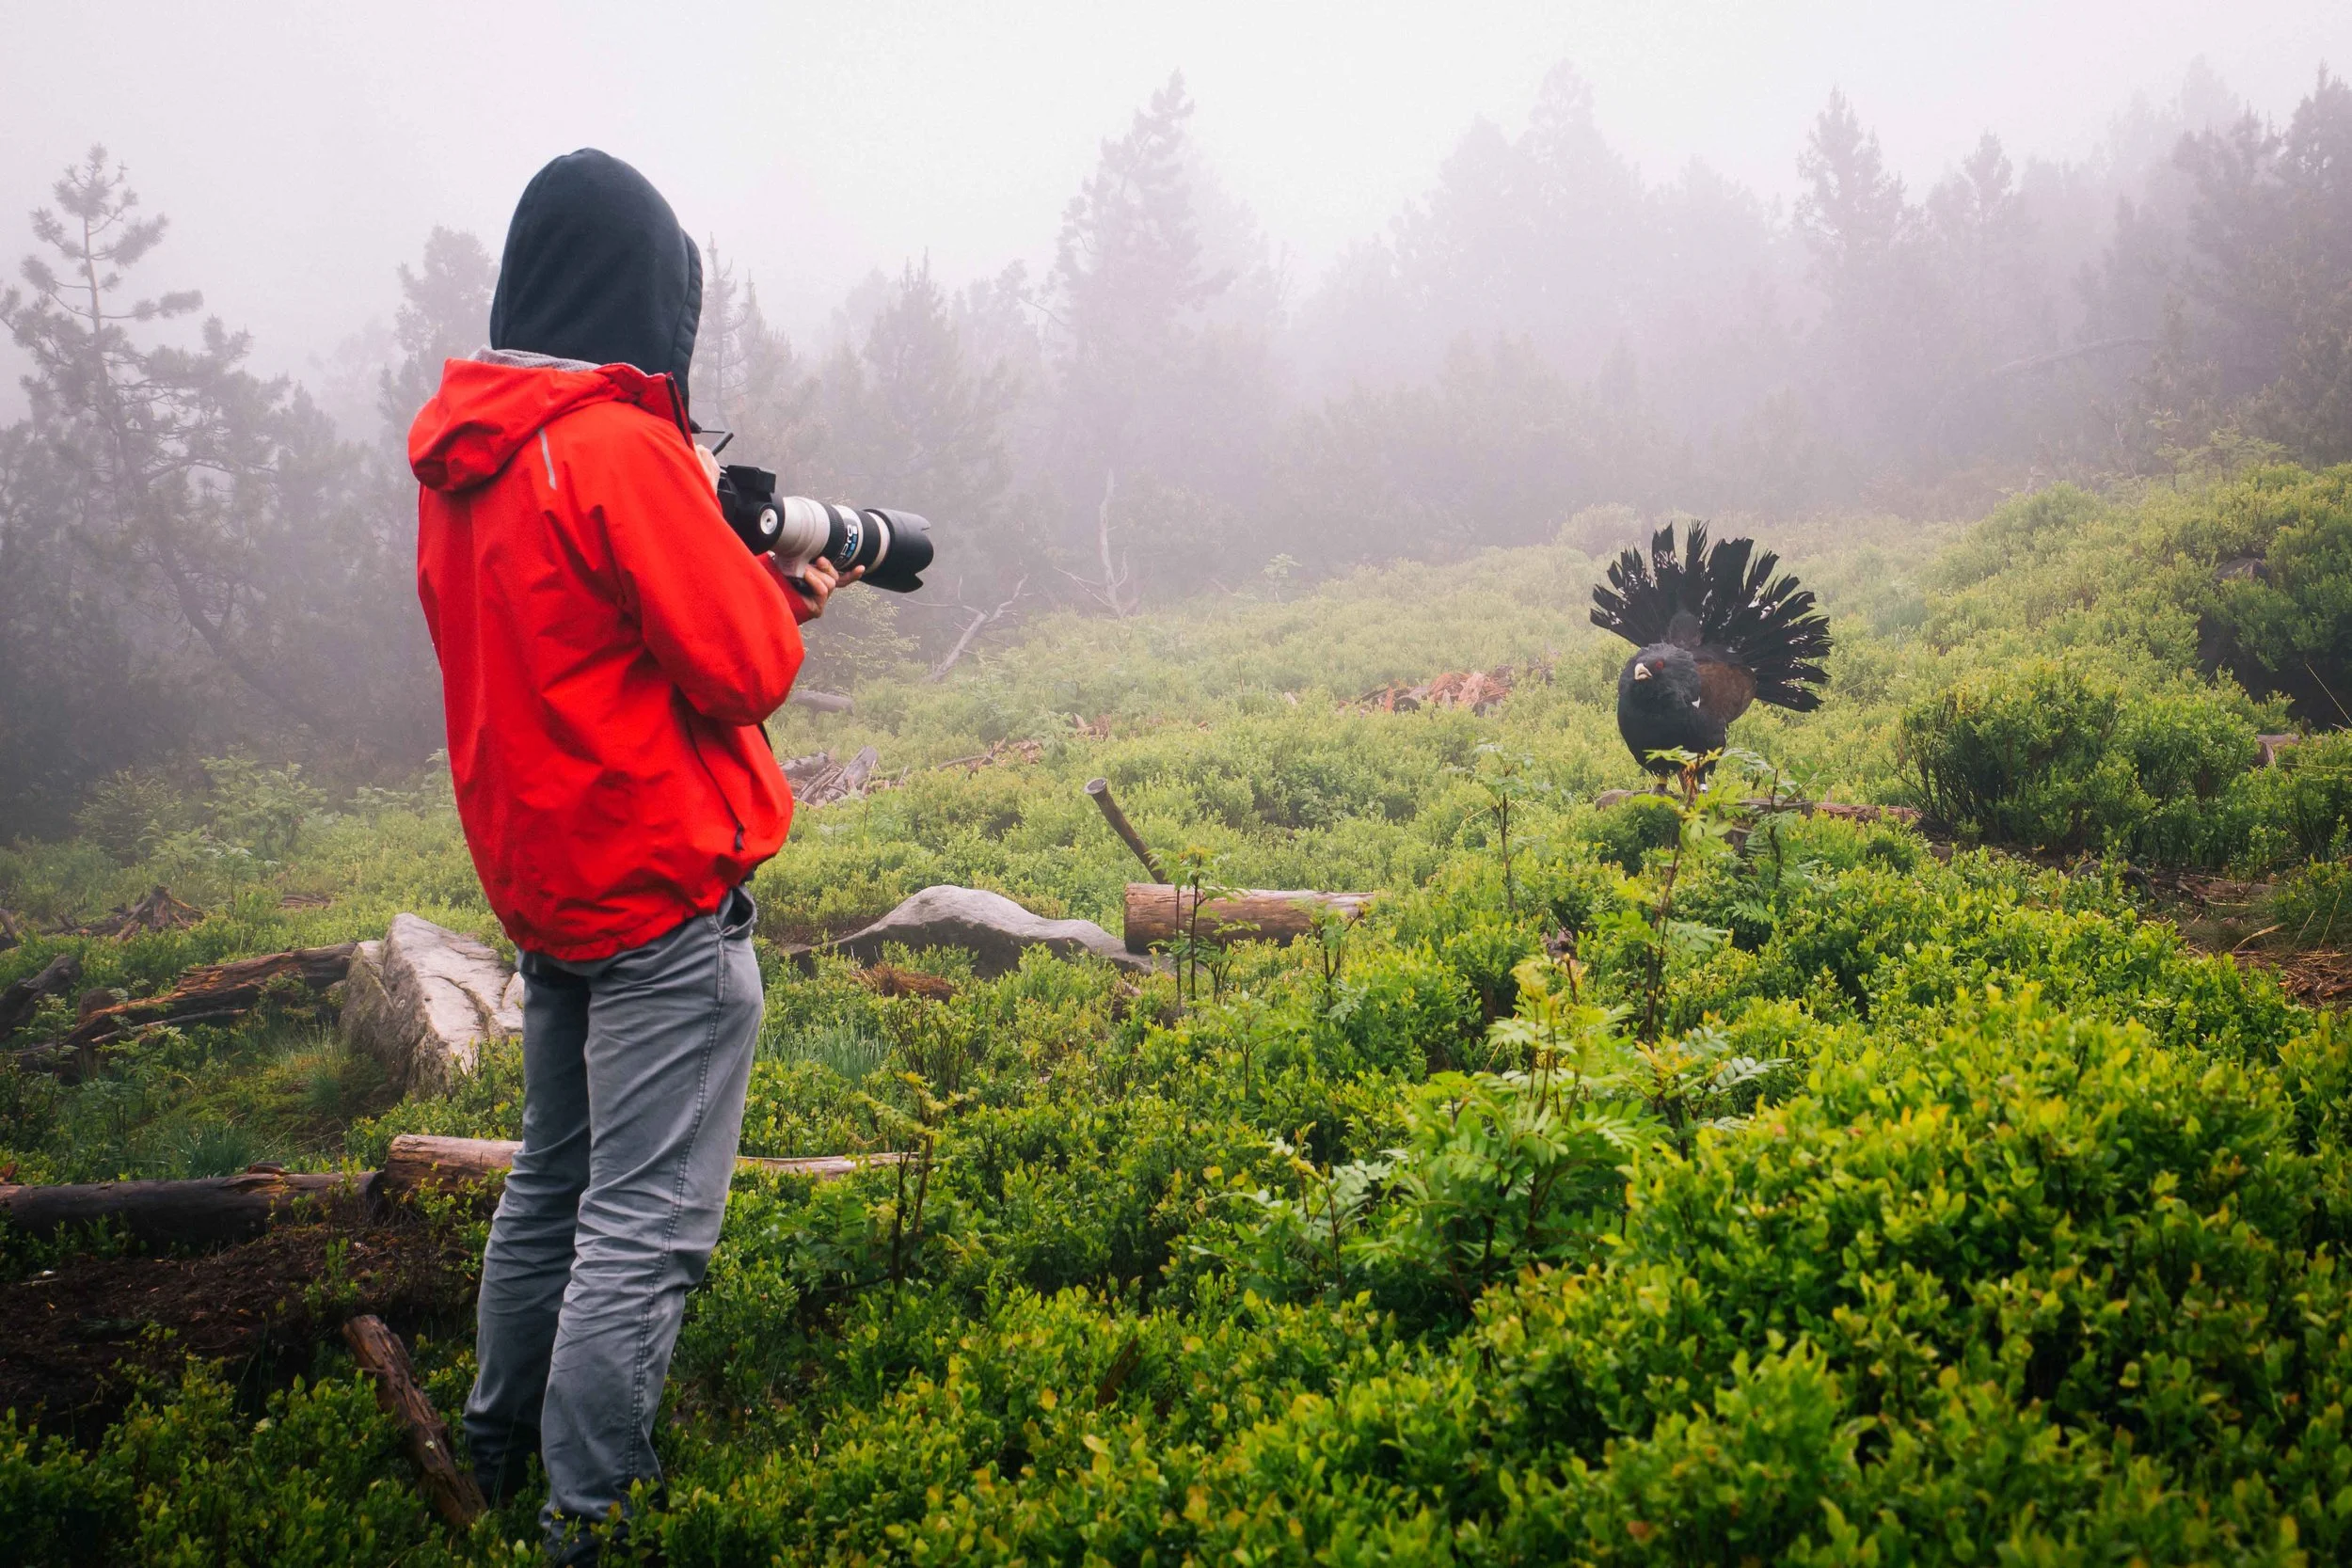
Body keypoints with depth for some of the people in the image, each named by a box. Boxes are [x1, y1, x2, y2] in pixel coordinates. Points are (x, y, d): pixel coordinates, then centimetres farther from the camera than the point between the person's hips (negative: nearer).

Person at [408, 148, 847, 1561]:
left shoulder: (463, 461, 8)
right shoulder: (620, 448, -20)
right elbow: (742, 669, -18)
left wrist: (760, 582, 10)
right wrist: (772, 576, 2)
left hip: (543, 885, 10)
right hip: (662, 893, -10)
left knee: (554, 1182, 23)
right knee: (646, 1227, -4)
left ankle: (501, 1450, 37)